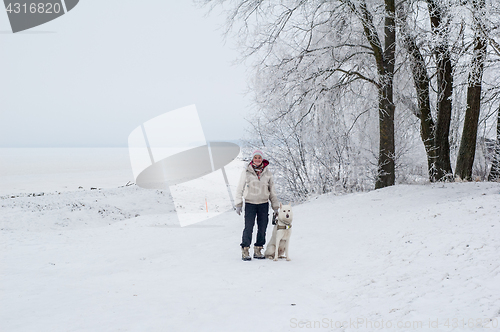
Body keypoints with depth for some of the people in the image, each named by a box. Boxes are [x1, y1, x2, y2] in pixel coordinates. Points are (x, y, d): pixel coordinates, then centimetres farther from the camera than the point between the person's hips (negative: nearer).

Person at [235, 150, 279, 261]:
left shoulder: (267, 173, 7)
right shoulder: (246, 172, 1)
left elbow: (272, 191, 13)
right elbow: (239, 189, 5)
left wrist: (275, 207, 12)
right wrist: (238, 205, -1)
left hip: (263, 204, 3)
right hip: (250, 203, -2)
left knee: (262, 228, 2)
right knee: (248, 227, -11)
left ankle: (258, 251, 13)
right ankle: (245, 251, -4)